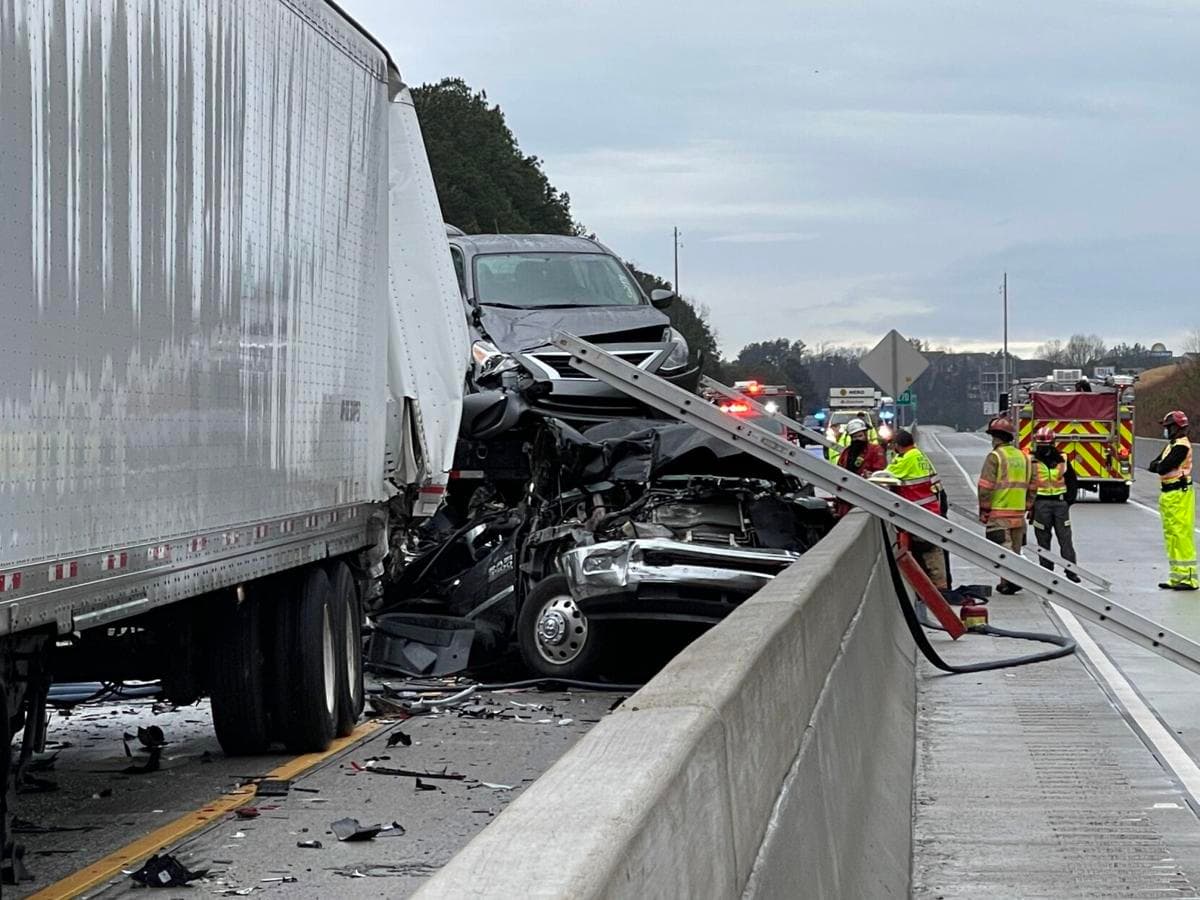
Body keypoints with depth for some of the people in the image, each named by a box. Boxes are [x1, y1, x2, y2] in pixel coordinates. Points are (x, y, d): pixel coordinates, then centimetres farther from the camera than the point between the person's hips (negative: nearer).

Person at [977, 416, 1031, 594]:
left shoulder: (994, 457, -9)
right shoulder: (1023, 457, 12)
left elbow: (986, 486, -13)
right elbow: (1030, 486, 15)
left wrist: (983, 510, -5)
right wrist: (1026, 508, 21)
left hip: (999, 513, -6)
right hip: (1018, 513, 6)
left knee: (1003, 548, -7)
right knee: (1015, 549, 12)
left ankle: (1011, 579, -19)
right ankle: (1007, 583, 14)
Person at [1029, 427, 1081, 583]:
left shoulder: (1061, 460, 8)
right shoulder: (1032, 462, 1)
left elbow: (1072, 480, 16)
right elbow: (1025, 485, 1)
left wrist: (1069, 500, 7)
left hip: (1060, 503, 2)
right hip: (1041, 504, -2)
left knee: (1065, 538, 0)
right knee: (1043, 540, 3)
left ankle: (1071, 571, 3)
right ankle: (1047, 571, 10)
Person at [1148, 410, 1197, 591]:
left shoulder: (1182, 446, -14)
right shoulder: (1172, 445, 18)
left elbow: (1163, 468, -21)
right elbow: (1154, 466, 14)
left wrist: (1158, 465, 0)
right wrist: (1159, 465, -7)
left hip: (1179, 495, -10)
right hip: (1168, 494, 10)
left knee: (1182, 535, -10)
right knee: (1171, 535, 13)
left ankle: (1188, 578, -10)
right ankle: (1177, 576, 18)